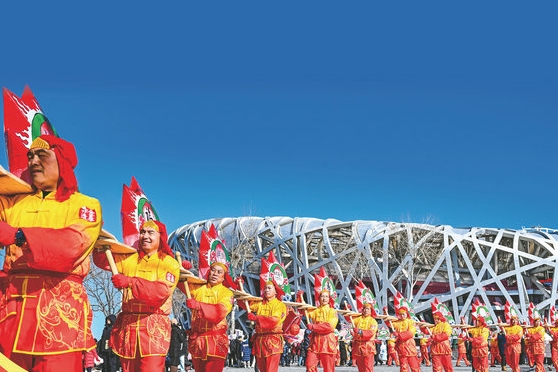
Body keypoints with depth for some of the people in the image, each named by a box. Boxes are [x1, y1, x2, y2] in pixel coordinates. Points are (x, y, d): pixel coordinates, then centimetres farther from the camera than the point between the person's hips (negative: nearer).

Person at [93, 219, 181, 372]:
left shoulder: (170, 263, -2)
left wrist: (130, 282, -25)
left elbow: (160, 292, -17)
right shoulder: (129, 259, 13)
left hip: (154, 328, -4)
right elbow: (103, 261, 9)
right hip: (127, 325, 4)